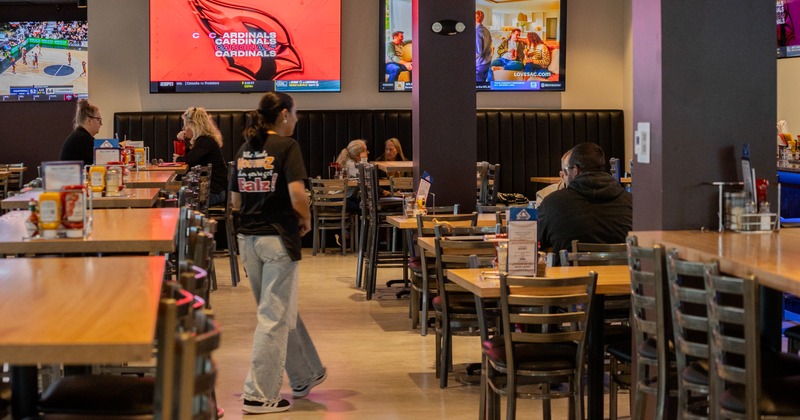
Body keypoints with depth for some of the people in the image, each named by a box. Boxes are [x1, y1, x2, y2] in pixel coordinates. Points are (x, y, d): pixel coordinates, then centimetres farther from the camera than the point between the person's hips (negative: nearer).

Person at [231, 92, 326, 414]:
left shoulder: (244, 150, 9)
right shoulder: (286, 146, -10)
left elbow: (236, 200, 12)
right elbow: (297, 195, -20)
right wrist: (306, 220, -3)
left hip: (248, 238, 7)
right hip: (278, 237, -7)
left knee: (281, 310, 20)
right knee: (274, 317, -1)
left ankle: (305, 376, 33)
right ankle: (259, 394, 0)